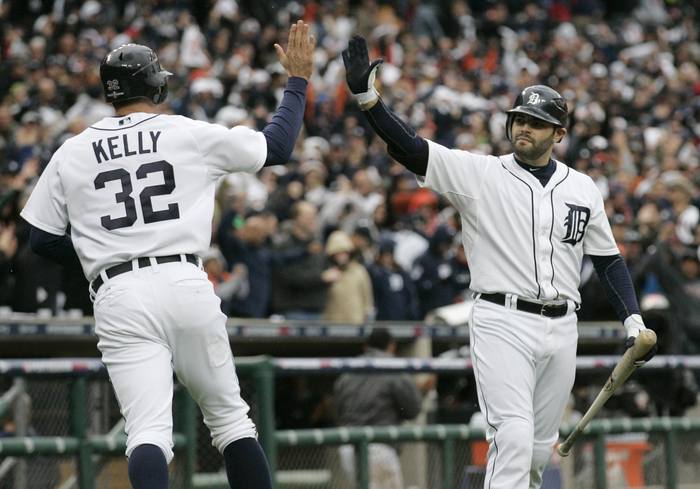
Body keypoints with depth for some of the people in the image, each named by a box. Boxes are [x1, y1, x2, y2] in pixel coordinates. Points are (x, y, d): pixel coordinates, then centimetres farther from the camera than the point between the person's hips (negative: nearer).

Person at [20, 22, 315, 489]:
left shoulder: (71, 154, 10)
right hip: (187, 285, 0)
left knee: (149, 431, -10)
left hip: (118, 297, 0)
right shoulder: (192, 135, 7)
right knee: (230, 416, 14)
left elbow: (44, 239, 13)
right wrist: (297, 80, 31)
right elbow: (278, 145, 18)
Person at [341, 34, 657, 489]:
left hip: (560, 328, 4)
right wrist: (367, 96, -25)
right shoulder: (478, 173, 0)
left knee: (540, 447, 12)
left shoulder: (582, 188, 11)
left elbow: (608, 258, 17)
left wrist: (634, 319, 6)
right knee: (513, 436, -19)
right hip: (502, 323, -4)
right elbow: (410, 147, -11)